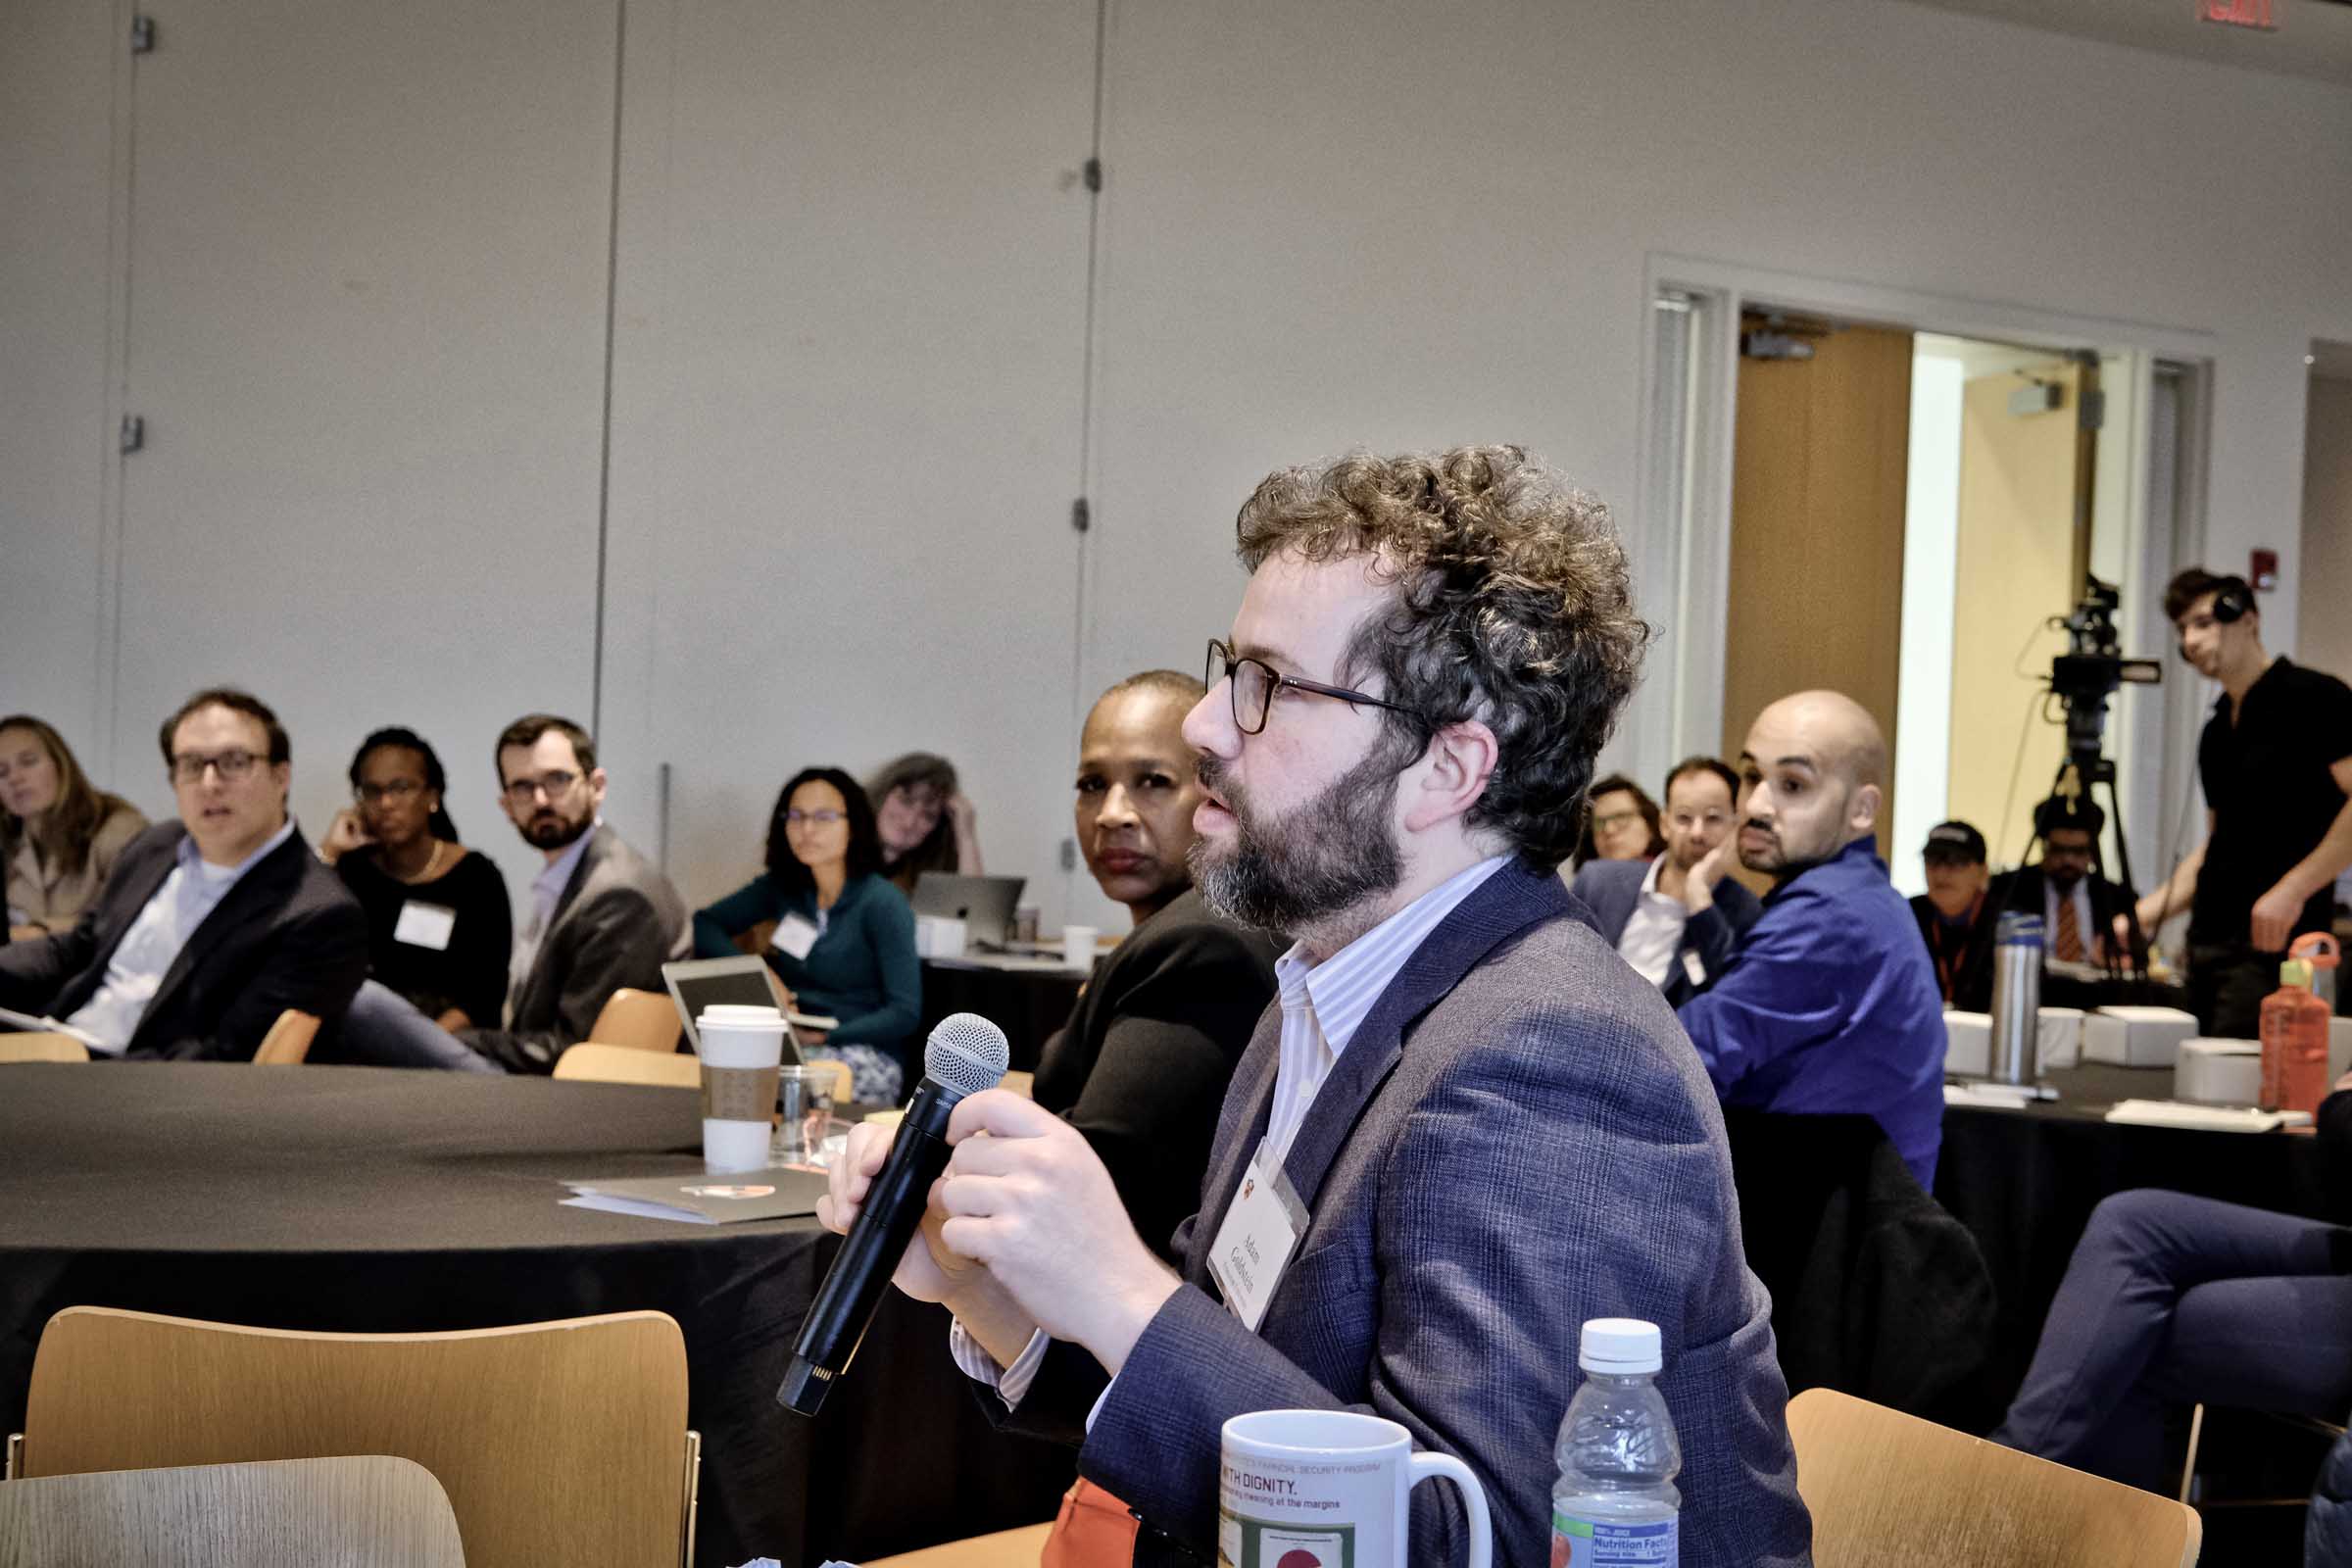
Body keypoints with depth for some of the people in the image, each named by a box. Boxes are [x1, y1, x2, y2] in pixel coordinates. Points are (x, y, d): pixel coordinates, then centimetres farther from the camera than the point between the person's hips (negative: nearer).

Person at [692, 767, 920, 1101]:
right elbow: (702, 924, 13)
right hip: (791, 1043, 5)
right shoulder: (781, 887, 12)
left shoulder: (883, 904, -5)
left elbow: (905, 1013, -10)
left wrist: (826, 1036, -23)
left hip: (870, 1057, -5)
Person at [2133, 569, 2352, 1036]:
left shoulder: (2314, 698, -4)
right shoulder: (2217, 731, 20)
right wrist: (2144, 915, 15)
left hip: (2271, 941, -8)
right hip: (2209, 941, 8)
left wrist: (2292, 889, -19)